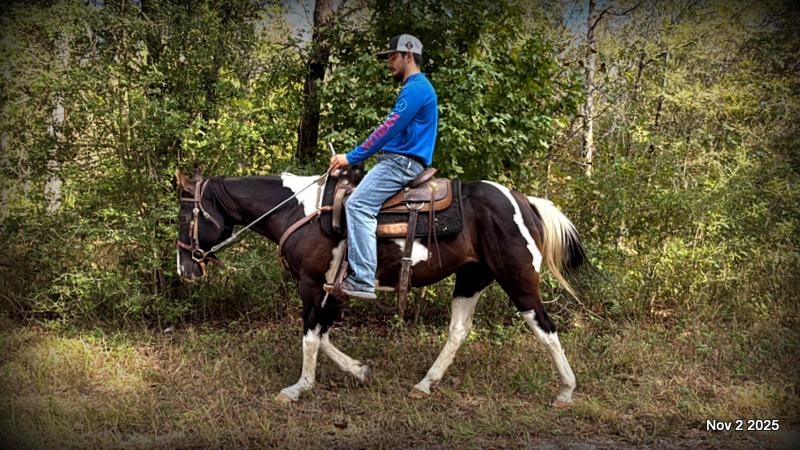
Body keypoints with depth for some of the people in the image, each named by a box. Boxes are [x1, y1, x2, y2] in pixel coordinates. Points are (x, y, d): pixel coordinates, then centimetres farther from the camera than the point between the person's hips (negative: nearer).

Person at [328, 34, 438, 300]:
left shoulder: (416, 88, -11)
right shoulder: (415, 88, 23)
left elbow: (388, 129, -17)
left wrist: (351, 157, -13)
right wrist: (353, 158, 20)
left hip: (402, 163, -11)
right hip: (398, 161, 11)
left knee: (358, 205, -24)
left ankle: (363, 280, -29)